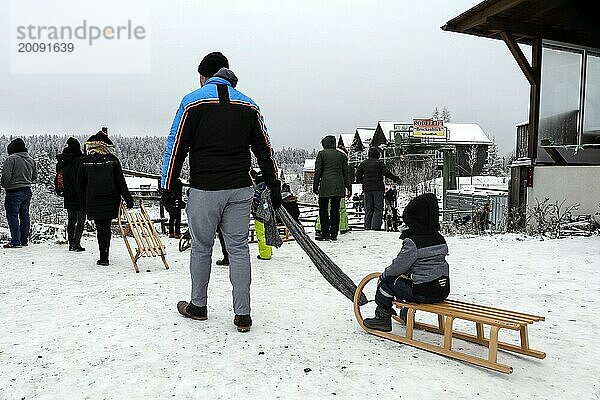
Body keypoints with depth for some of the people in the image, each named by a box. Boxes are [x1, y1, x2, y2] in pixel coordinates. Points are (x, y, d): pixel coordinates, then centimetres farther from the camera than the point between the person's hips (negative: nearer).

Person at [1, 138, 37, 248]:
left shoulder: (11, 159, -14)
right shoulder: (31, 160, 9)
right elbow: (35, 177, 15)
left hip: (14, 192, -7)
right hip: (27, 191, 7)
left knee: (12, 216, -1)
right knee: (24, 215, 13)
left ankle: (15, 241, -2)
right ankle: (24, 240, 18)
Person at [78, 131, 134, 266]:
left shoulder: (85, 160, -1)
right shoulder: (112, 159, -4)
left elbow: (80, 183, 5)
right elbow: (120, 181, -4)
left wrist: (84, 199, 17)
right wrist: (128, 198, -1)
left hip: (93, 200, 0)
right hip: (111, 199, 0)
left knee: (101, 228, 6)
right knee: (107, 227, 13)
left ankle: (103, 257, 2)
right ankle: (104, 256, 17)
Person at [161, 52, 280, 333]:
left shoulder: (192, 102, 1)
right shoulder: (248, 105, 11)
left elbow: (176, 148, -3)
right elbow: (264, 150, 11)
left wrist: (168, 189, 1)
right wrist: (274, 188, 16)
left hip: (203, 190, -2)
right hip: (240, 190, 3)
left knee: (201, 248, 11)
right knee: (239, 248, 6)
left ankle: (198, 306, 26)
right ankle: (243, 315, 8)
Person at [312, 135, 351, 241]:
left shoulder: (322, 154, 2)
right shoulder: (342, 155, 12)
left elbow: (318, 171, -1)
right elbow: (345, 172, 12)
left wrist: (315, 186, 3)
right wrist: (348, 186, 14)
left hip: (325, 186, -4)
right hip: (338, 187, 4)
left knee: (323, 210, 3)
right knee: (335, 210, 7)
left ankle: (325, 233, -2)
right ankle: (334, 234, 7)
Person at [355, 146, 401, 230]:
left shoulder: (363, 163, 10)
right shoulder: (379, 162, -3)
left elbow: (358, 174, 7)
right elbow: (386, 172, -12)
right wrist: (395, 179, -3)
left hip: (367, 189, 4)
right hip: (378, 188, -4)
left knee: (368, 209, 9)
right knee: (378, 208, -1)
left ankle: (367, 227, 6)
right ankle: (376, 227, -11)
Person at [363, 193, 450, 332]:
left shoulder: (412, 242, -17)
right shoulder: (440, 239, 5)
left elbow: (399, 266, -11)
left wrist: (383, 276, 7)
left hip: (423, 294, -8)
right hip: (442, 291, 8)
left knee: (387, 281, 6)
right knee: (406, 276, 33)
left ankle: (382, 317, 18)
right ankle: (407, 313, 48)